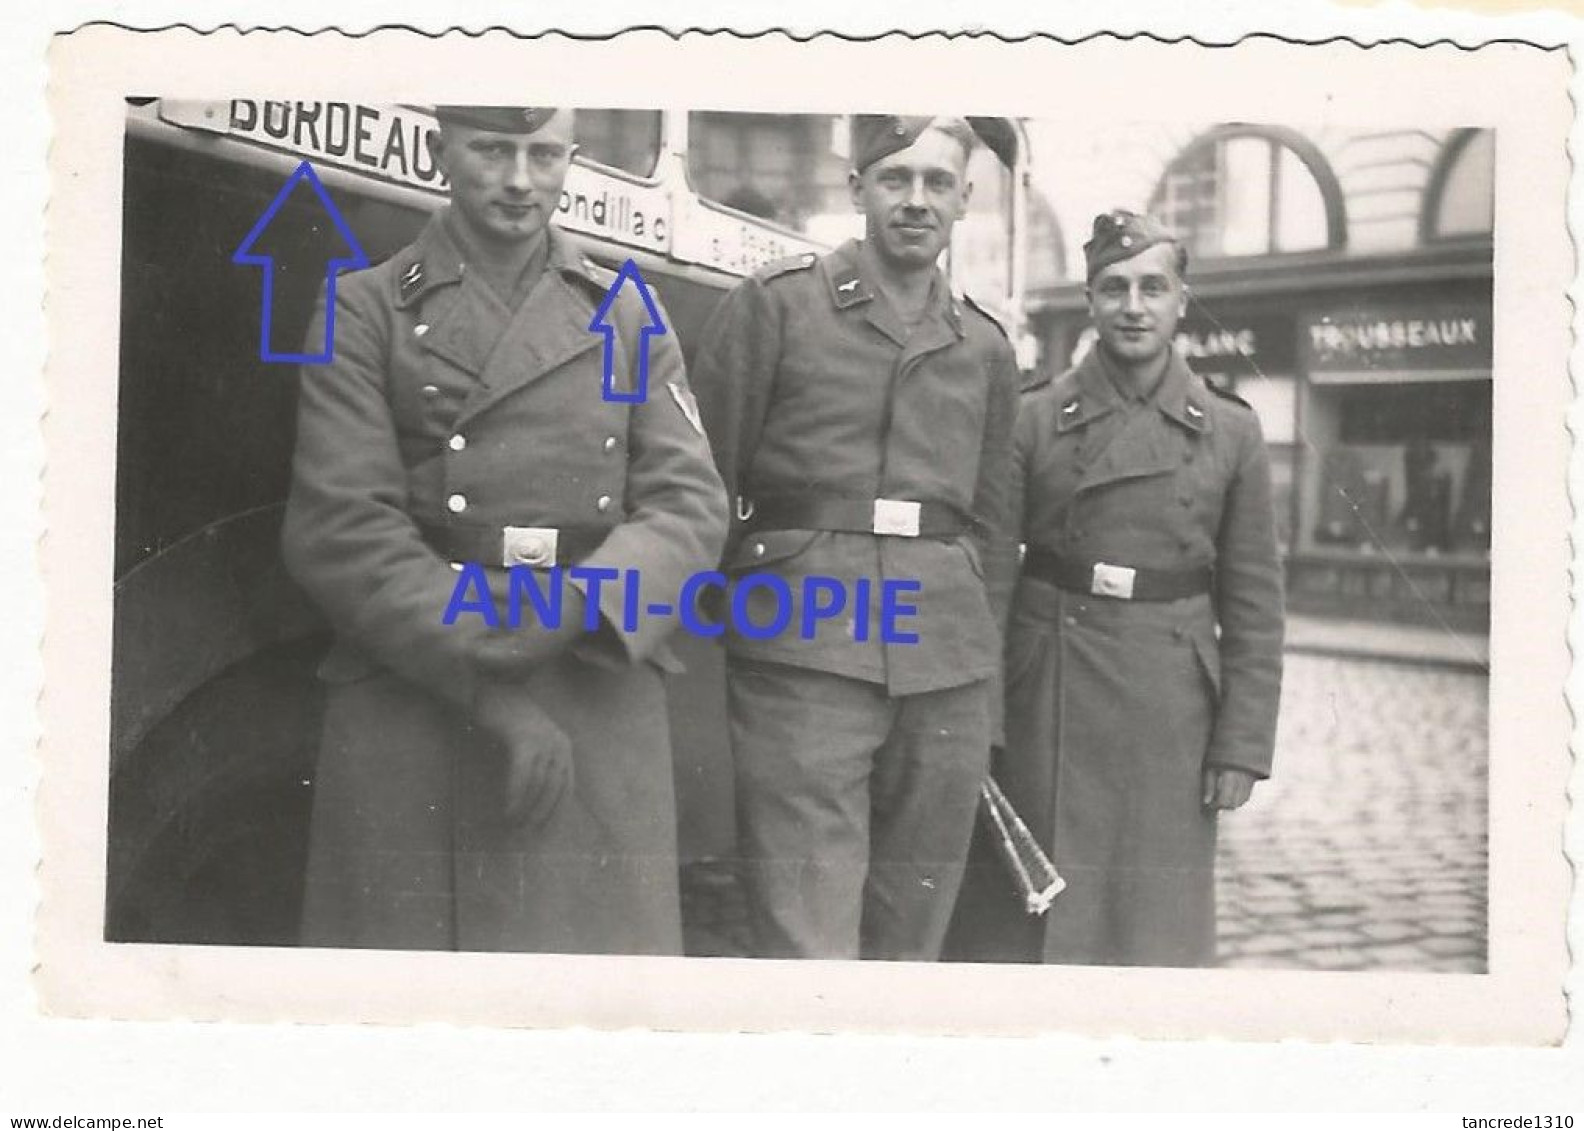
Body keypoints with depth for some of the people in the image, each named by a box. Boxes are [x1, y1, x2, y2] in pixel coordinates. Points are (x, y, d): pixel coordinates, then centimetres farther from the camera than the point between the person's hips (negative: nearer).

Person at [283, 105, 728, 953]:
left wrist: (572, 609, -15)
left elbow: (691, 505, 4)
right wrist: (489, 692, -14)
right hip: (410, 702, -2)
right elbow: (339, 528, -5)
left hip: (602, 711, 2)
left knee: (603, 943, 3)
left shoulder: (627, 315, 14)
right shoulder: (366, 310, 6)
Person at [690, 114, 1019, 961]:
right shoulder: (774, 303, 4)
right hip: (801, 658, -4)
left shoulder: (987, 348, 16)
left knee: (911, 937, 10)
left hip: (947, 668, 4)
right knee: (808, 943, -8)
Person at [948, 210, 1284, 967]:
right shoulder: (1034, 421, 1)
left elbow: (1254, 604, 4)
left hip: (1170, 709, 1)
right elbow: (989, 570, 0)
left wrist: (1242, 746, -2)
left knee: (1158, 915, 7)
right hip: (1047, 701, 0)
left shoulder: (1233, 434, 3)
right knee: (1023, 913, 6)